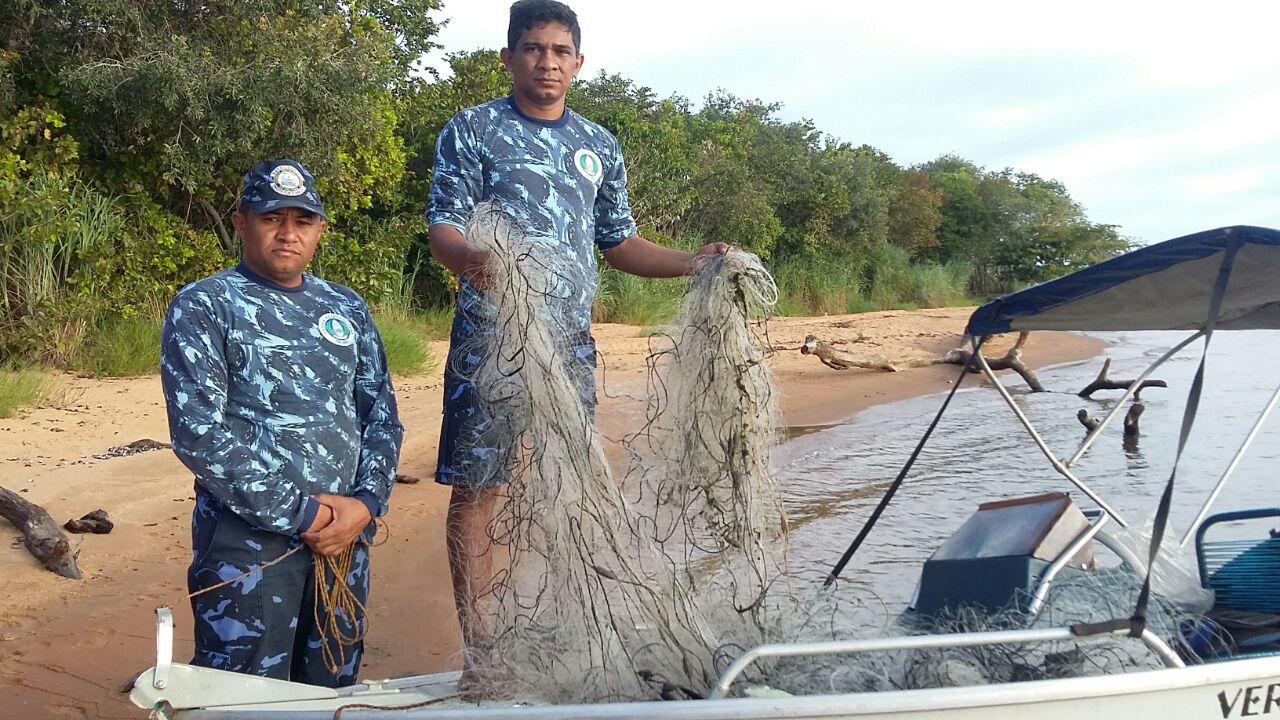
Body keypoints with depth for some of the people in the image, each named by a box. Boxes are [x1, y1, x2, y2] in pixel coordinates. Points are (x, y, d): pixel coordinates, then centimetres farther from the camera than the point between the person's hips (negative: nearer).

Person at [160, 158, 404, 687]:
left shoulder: (347, 308, 11)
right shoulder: (202, 307, -4)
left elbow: (381, 411, 10)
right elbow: (197, 433, -14)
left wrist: (366, 502, -7)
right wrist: (302, 513, -15)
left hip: (345, 536, 5)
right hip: (248, 542, -5)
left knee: (334, 692, 15)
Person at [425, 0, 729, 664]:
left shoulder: (600, 146, 15)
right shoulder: (472, 130, 1)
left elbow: (617, 241, 20)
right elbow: (443, 225, -8)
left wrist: (691, 262, 6)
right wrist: (468, 258, -31)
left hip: (571, 344, 5)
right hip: (489, 340, -4)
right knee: (474, 489, -2)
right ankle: (478, 646, 8)